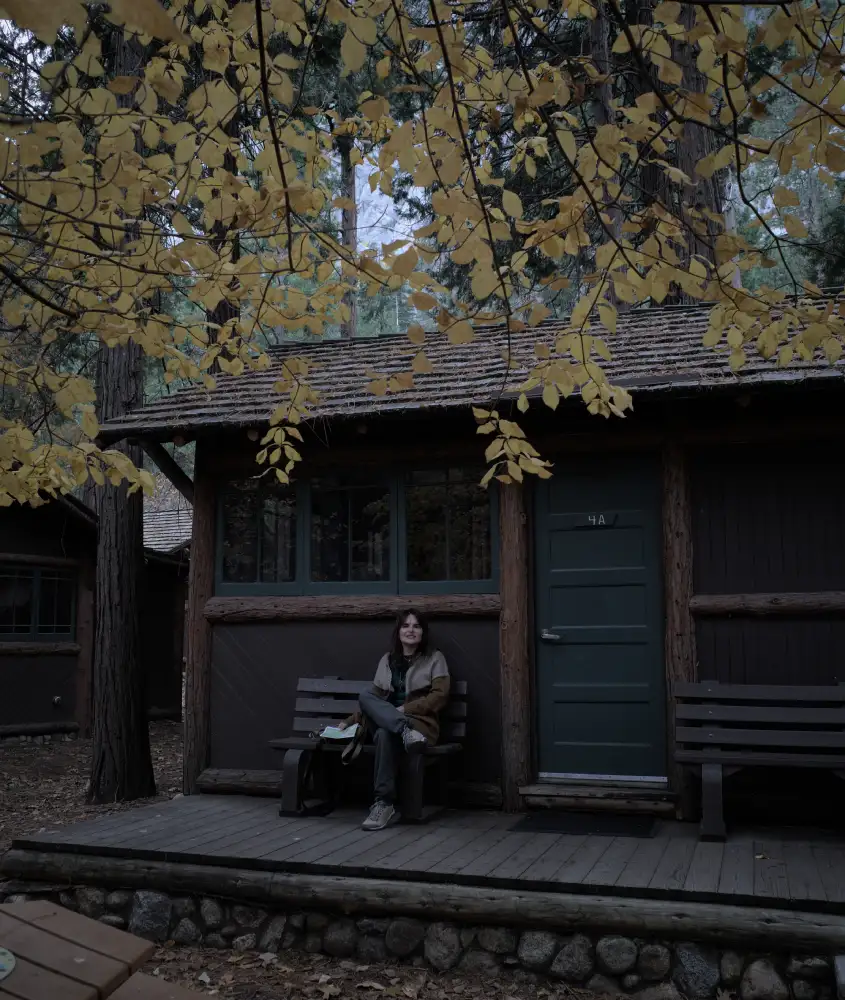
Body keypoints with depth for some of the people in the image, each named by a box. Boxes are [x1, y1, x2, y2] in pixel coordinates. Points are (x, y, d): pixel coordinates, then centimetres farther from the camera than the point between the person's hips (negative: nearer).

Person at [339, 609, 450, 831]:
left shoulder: (434, 658, 5)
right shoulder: (387, 660, 17)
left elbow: (440, 696, -7)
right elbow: (375, 698, 21)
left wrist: (404, 709, -15)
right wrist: (350, 722, 11)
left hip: (419, 722, -4)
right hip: (386, 720, 4)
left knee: (385, 734, -39)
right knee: (365, 696, -29)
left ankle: (385, 805, -41)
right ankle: (404, 732, -48)